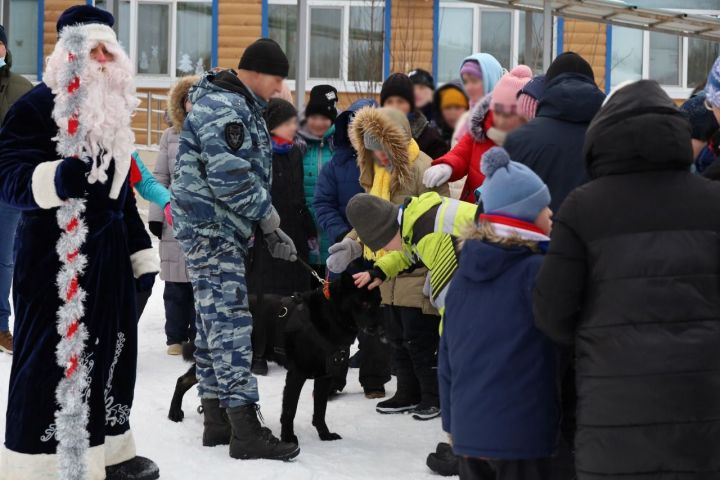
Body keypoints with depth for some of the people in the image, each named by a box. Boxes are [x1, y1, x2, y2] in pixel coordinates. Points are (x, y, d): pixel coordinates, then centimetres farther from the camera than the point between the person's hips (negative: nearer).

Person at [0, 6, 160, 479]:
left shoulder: (114, 112, 17)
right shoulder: (39, 105, -10)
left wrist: (142, 253, 22)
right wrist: (55, 178, -38)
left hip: (110, 255, 9)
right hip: (56, 256, -8)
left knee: (109, 353, 14)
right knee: (53, 359, -8)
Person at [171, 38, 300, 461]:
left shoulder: (241, 107, 17)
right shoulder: (224, 107, -17)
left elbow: (250, 174, 21)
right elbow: (230, 179, -25)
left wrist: (270, 230, 12)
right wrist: (268, 215, -11)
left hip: (219, 230, 11)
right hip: (212, 227, -11)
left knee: (214, 323, 12)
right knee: (231, 323, -11)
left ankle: (217, 421, 17)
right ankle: (245, 432, -12)